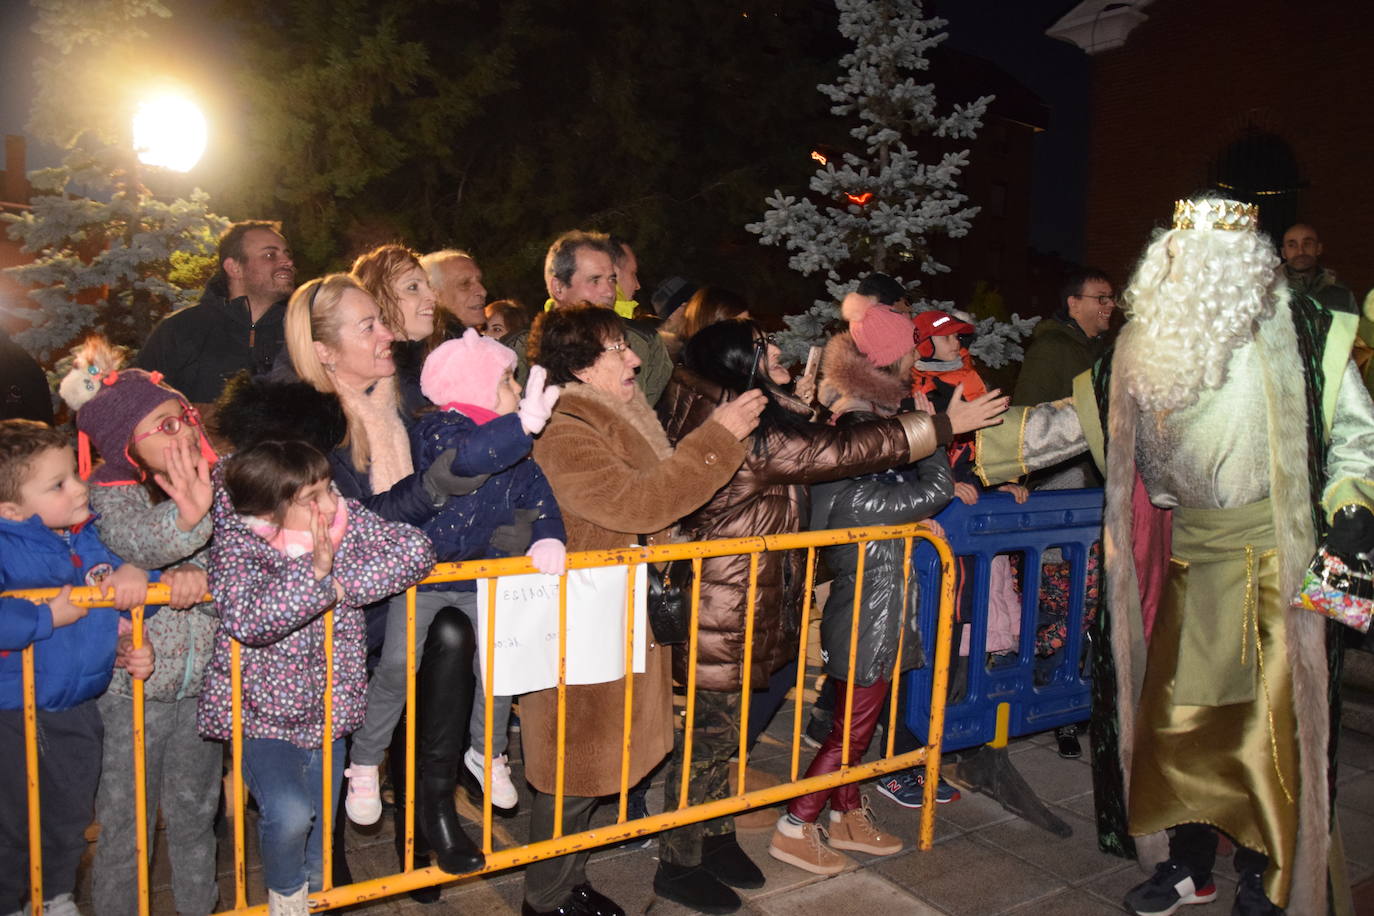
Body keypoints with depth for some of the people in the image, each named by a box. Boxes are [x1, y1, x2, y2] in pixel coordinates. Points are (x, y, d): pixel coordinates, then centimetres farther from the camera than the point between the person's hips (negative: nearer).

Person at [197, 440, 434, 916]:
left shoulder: (347, 519, -10)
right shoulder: (237, 545, -20)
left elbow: (416, 549, -18)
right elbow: (249, 620, -35)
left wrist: (343, 585, -24)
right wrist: (315, 574, -33)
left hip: (327, 712, 4)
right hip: (261, 715, -4)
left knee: (317, 839, 15)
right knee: (289, 815, -24)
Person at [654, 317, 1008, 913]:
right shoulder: (754, 436, -24)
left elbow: (812, 433, 22)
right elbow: (847, 450, -23)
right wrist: (945, 424, -17)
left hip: (728, 607, 10)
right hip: (725, 612, -10)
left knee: (719, 730, 20)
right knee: (708, 734, 4)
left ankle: (715, 839, 36)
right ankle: (678, 865, 19)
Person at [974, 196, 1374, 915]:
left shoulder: (1300, 335, -5)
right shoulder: (1150, 346, 5)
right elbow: (1078, 419, 10)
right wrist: (976, 439, 5)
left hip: (1276, 559, -3)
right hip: (1190, 558, 4)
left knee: (1269, 720, 0)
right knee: (1181, 709, 9)